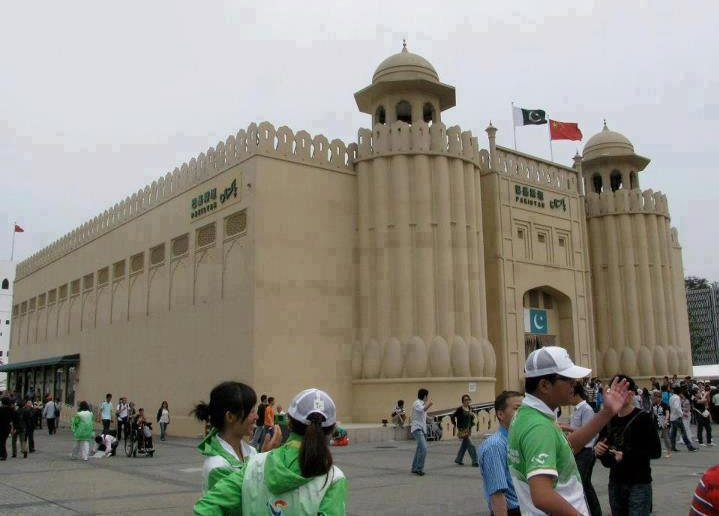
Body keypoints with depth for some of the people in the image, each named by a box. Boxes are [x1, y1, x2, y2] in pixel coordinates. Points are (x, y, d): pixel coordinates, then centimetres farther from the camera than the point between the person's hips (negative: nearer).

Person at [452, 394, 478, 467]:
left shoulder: (470, 408, 6)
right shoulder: (460, 409, -15)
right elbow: (453, 417, -13)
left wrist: (472, 415, -4)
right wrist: (457, 425, -10)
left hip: (469, 429, 8)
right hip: (463, 430, -8)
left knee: (464, 444, 15)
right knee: (470, 445, -7)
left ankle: (458, 459, 30)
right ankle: (475, 461, -1)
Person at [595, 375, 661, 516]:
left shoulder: (643, 418, -9)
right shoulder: (609, 419, 8)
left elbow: (656, 451, -13)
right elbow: (599, 442, 17)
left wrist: (626, 455, -21)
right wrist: (597, 447, -7)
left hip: (638, 484, -6)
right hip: (615, 483, 6)